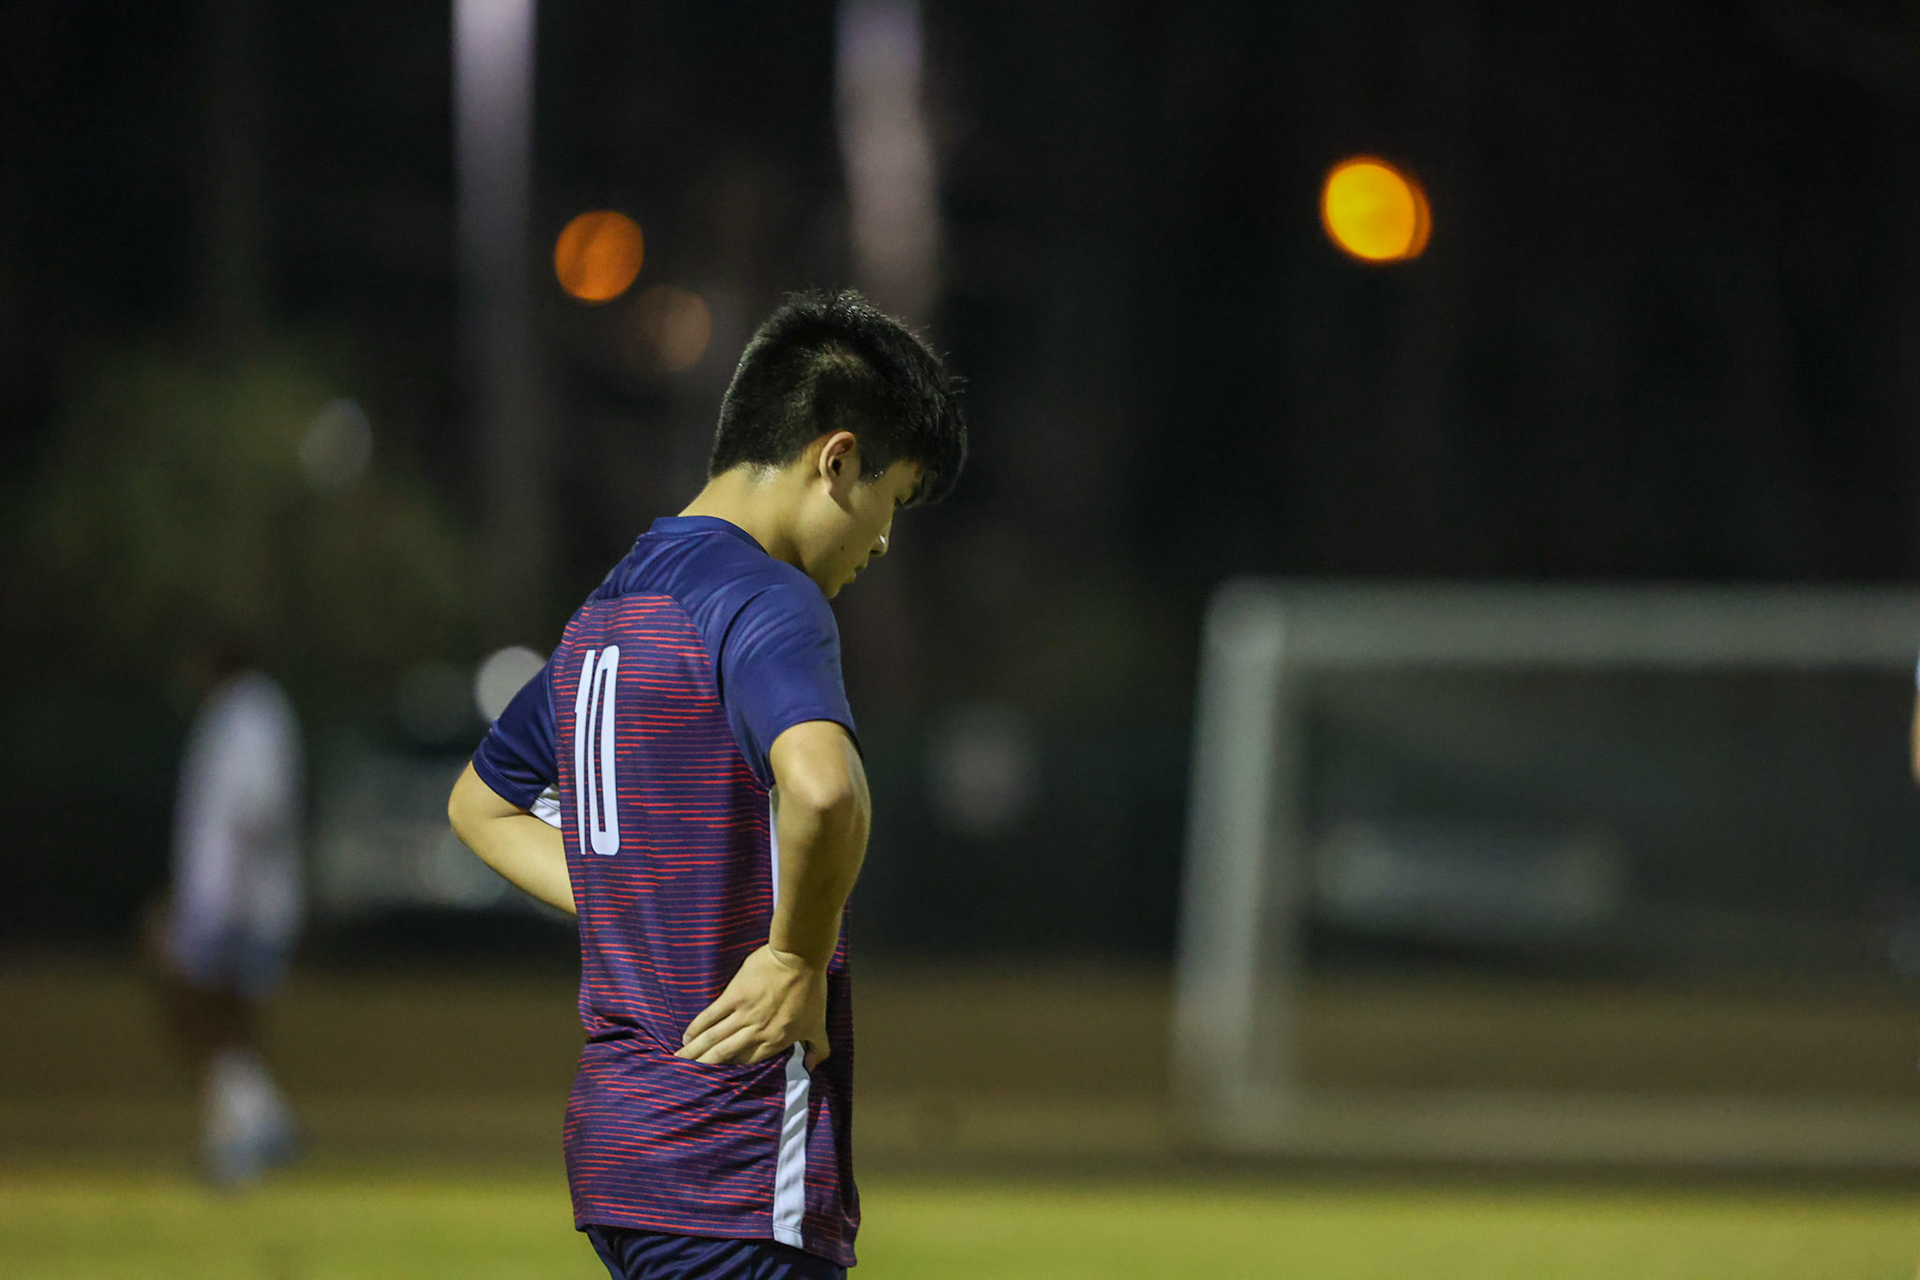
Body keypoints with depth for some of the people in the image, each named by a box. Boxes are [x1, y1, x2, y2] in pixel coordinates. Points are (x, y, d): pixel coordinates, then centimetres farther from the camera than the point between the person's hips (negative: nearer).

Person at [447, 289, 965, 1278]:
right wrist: (797, 957, -18)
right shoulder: (765, 600, -13)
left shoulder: (612, 605, 16)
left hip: (614, 1136, 9)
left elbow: (480, 802, 32)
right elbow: (821, 785, -35)